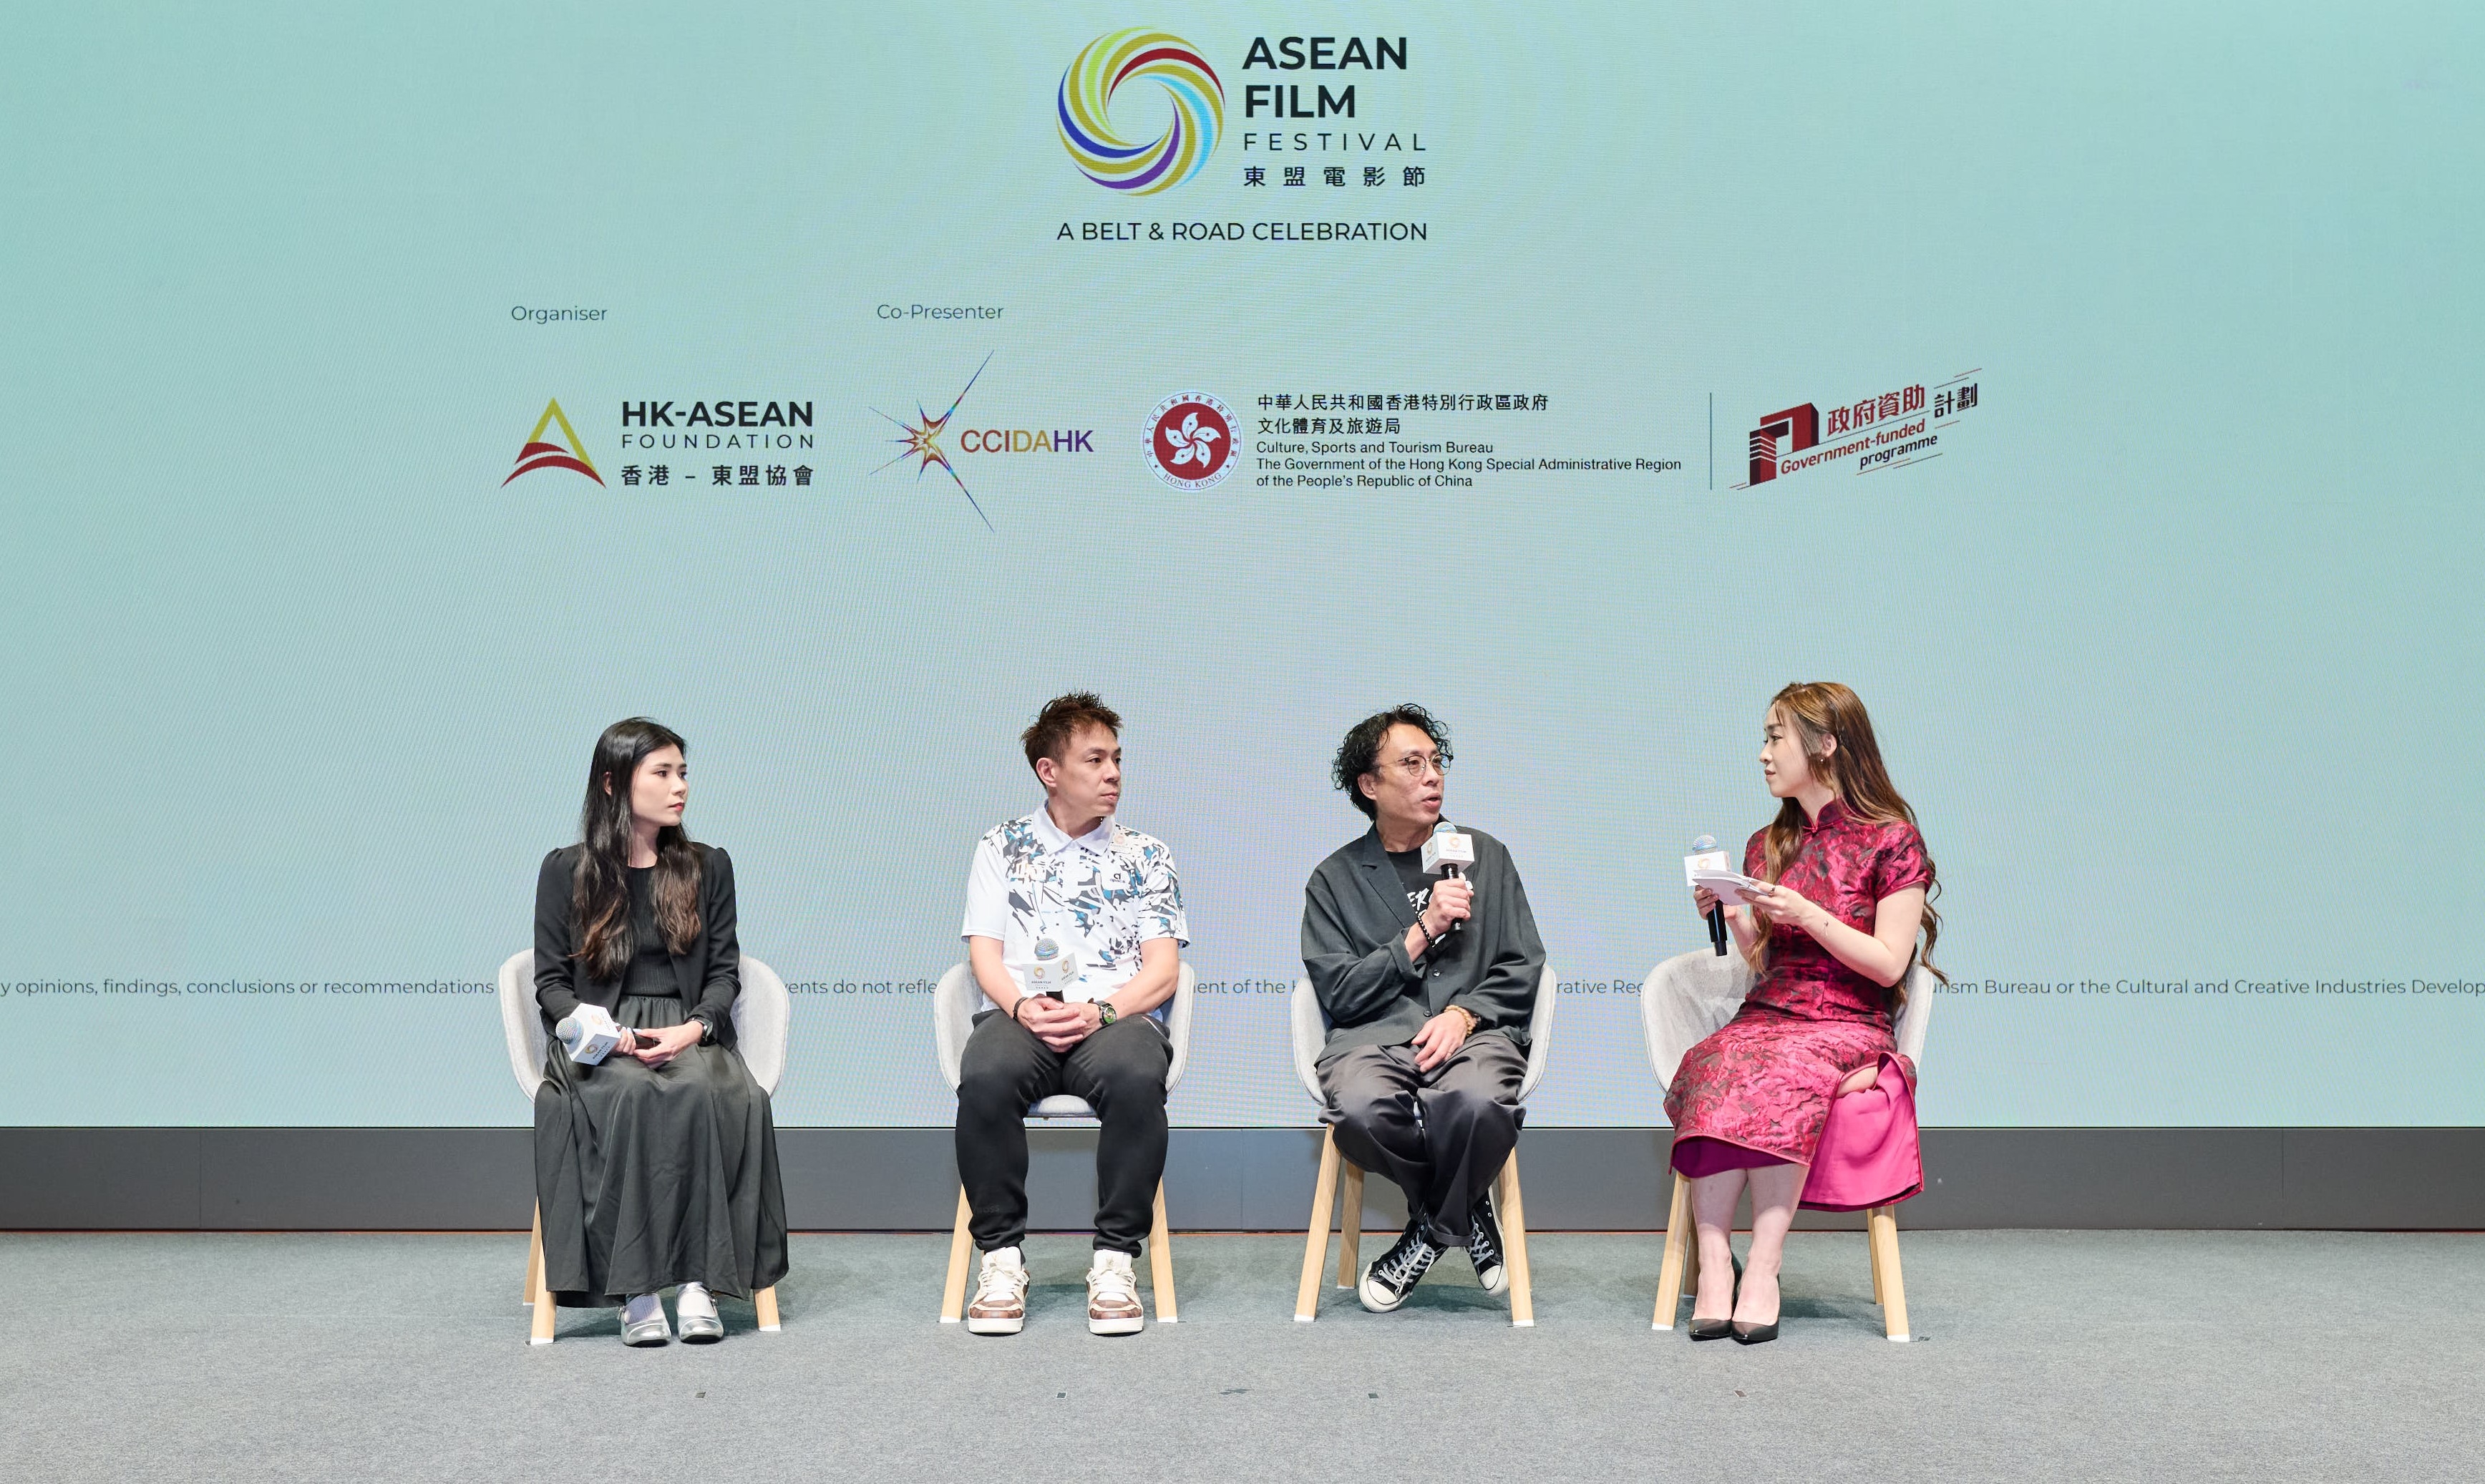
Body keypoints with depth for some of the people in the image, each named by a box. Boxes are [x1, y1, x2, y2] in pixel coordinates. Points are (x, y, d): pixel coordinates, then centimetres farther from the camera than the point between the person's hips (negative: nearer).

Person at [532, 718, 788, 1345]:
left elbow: (724, 973, 11)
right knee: (630, 1095, -35)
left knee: (703, 1092, -34)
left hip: (688, 1031, 1)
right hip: (598, 1039, -1)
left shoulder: (708, 867, 14)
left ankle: (698, 1280, -33)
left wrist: (694, 1028, -10)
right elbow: (551, 982, 8)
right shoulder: (566, 871, 9)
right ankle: (634, 1289, -34)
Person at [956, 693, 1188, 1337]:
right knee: (985, 1076, -35)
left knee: (1135, 1076, -37)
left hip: (1117, 1017, 0)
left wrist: (1099, 1011, -13)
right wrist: (1023, 1006, -13)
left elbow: (1163, 970, 6)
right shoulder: (1002, 847, 18)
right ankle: (1001, 1254, -19)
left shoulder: (1146, 857, 17)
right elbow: (985, 954, 9)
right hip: (1020, 1015, 0)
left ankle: (1115, 1257, -22)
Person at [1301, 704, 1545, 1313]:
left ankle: (1433, 1229, -4)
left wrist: (1463, 1013, -7)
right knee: (1360, 1110, -36)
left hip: (1474, 1031, 0)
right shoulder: (1335, 879, 13)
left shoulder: (1486, 856, 18)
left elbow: (1523, 968, 12)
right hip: (1374, 1035, 0)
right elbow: (1339, 993, 2)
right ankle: (1466, 1211, -4)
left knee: (1477, 1102, -37)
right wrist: (1422, 932, -6)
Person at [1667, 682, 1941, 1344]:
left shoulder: (1892, 839, 1)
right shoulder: (1768, 845, 18)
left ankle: (1762, 1269, -37)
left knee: (1781, 1074, -38)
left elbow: (1888, 965, -4)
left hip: (1850, 1025, -4)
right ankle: (1715, 1265, -39)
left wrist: (1809, 915, -13)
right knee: (1715, 1065, -32)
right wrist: (1731, 917, 3)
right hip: (1765, 1016, 4)